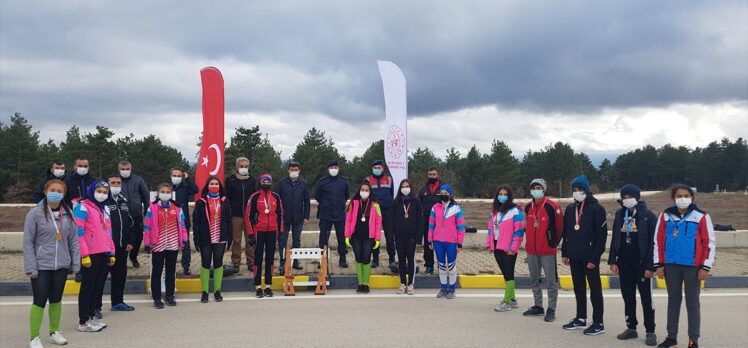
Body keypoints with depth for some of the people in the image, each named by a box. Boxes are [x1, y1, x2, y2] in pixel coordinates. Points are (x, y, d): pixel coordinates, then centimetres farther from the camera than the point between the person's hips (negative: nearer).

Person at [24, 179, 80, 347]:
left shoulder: (67, 214, 5)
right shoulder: (35, 213, -7)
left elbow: (73, 240, 9)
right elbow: (28, 242, -7)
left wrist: (76, 263, 5)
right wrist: (31, 268, -11)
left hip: (62, 265, 4)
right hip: (41, 266, -4)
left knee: (56, 300, 14)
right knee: (39, 301, -2)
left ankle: (54, 332, 28)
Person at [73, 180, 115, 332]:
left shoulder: (104, 209, 17)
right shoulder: (82, 207, -8)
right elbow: (78, 233, -14)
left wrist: (112, 253, 18)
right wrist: (84, 255, -17)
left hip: (104, 254, 8)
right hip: (90, 255, -8)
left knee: (98, 286, 11)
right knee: (88, 286, -1)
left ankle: (92, 316, 21)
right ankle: (83, 322, 6)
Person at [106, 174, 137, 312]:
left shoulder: (124, 201, 15)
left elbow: (130, 223, 19)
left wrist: (130, 242, 12)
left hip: (122, 246, 7)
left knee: (120, 273, 13)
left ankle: (117, 302, 24)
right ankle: (96, 305, 3)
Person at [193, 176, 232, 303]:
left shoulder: (224, 201, 5)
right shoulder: (201, 202, -2)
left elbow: (228, 220, 5)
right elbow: (196, 222, -4)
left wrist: (229, 237, 1)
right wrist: (196, 239, -9)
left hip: (220, 239, 2)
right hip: (206, 239, -2)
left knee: (218, 263, 7)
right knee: (205, 264, 4)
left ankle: (217, 291, 15)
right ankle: (205, 292, 11)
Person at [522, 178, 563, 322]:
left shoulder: (552, 206, -11)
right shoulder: (528, 207, 8)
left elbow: (559, 226, -6)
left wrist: (554, 242, 2)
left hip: (547, 250, -7)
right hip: (531, 249, 7)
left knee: (551, 281, -1)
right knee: (534, 280, 16)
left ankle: (551, 310, 6)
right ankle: (538, 306, 28)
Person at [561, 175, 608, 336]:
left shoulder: (596, 208, -9)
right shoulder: (570, 209, 11)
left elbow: (602, 235, -13)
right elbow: (566, 232, 17)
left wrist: (594, 257, -16)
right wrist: (564, 252, 11)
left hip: (589, 257, -6)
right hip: (574, 256, 7)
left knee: (595, 289, 1)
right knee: (578, 288, 14)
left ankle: (598, 323, 6)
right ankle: (581, 319, 25)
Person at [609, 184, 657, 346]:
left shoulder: (648, 215, -8)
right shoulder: (620, 214, 7)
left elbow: (653, 242, -10)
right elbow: (615, 239, 10)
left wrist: (650, 266, -14)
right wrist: (613, 261, 5)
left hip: (641, 264, -5)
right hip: (624, 263, 5)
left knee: (646, 298, 3)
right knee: (628, 297, 12)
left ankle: (650, 332, 10)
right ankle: (631, 328, 22)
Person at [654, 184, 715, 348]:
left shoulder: (701, 217, -5)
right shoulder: (665, 216, 3)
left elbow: (710, 243, -4)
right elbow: (658, 241, 7)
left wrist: (706, 267, -7)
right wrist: (659, 265, 4)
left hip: (693, 266, -3)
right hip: (671, 265, 3)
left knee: (692, 303, 5)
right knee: (673, 300, 12)